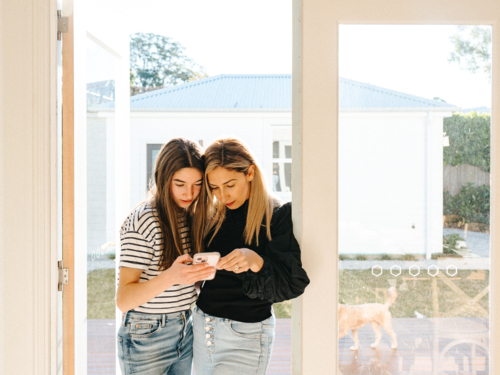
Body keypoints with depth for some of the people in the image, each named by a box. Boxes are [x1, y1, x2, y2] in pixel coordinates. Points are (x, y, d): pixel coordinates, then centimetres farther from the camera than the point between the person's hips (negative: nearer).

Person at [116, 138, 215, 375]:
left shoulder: (193, 217, 3)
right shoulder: (142, 222, -17)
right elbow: (123, 300, -21)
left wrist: (207, 268, -6)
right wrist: (170, 277, -36)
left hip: (186, 333, 6)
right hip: (146, 339, -6)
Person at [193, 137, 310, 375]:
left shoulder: (279, 216, -11)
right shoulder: (213, 215, 5)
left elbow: (293, 284, -17)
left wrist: (255, 262, -33)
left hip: (246, 338, -5)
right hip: (203, 327, 6)